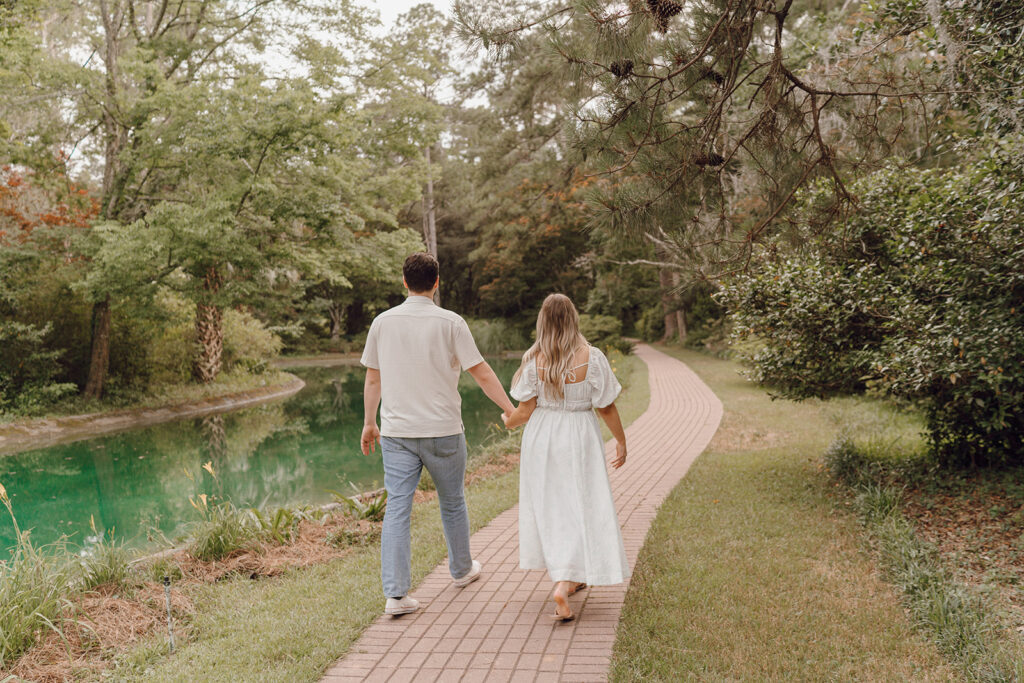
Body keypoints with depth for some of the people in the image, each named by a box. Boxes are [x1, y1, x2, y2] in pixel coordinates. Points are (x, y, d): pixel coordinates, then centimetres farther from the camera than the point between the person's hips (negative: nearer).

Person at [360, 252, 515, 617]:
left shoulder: (382, 322, 2)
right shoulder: (450, 323, -7)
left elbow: (373, 379, 8)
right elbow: (482, 373, -7)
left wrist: (369, 423, 19)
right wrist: (511, 410, 2)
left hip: (396, 432, 2)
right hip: (442, 430, -2)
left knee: (397, 508, 2)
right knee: (452, 503, 16)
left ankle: (395, 594, -2)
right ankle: (462, 569, 35)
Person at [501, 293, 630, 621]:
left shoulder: (534, 360, -9)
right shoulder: (592, 358, -12)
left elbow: (525, 410, -5)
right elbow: (606, 408, -6)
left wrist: (508, 422, 17)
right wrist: (621, 440, 9)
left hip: (541, 439, 2)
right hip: (579, 440, -2)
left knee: (548, 506, 17)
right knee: (581, 508, 4)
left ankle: (567, 578, 31)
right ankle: (564, 586, -10)